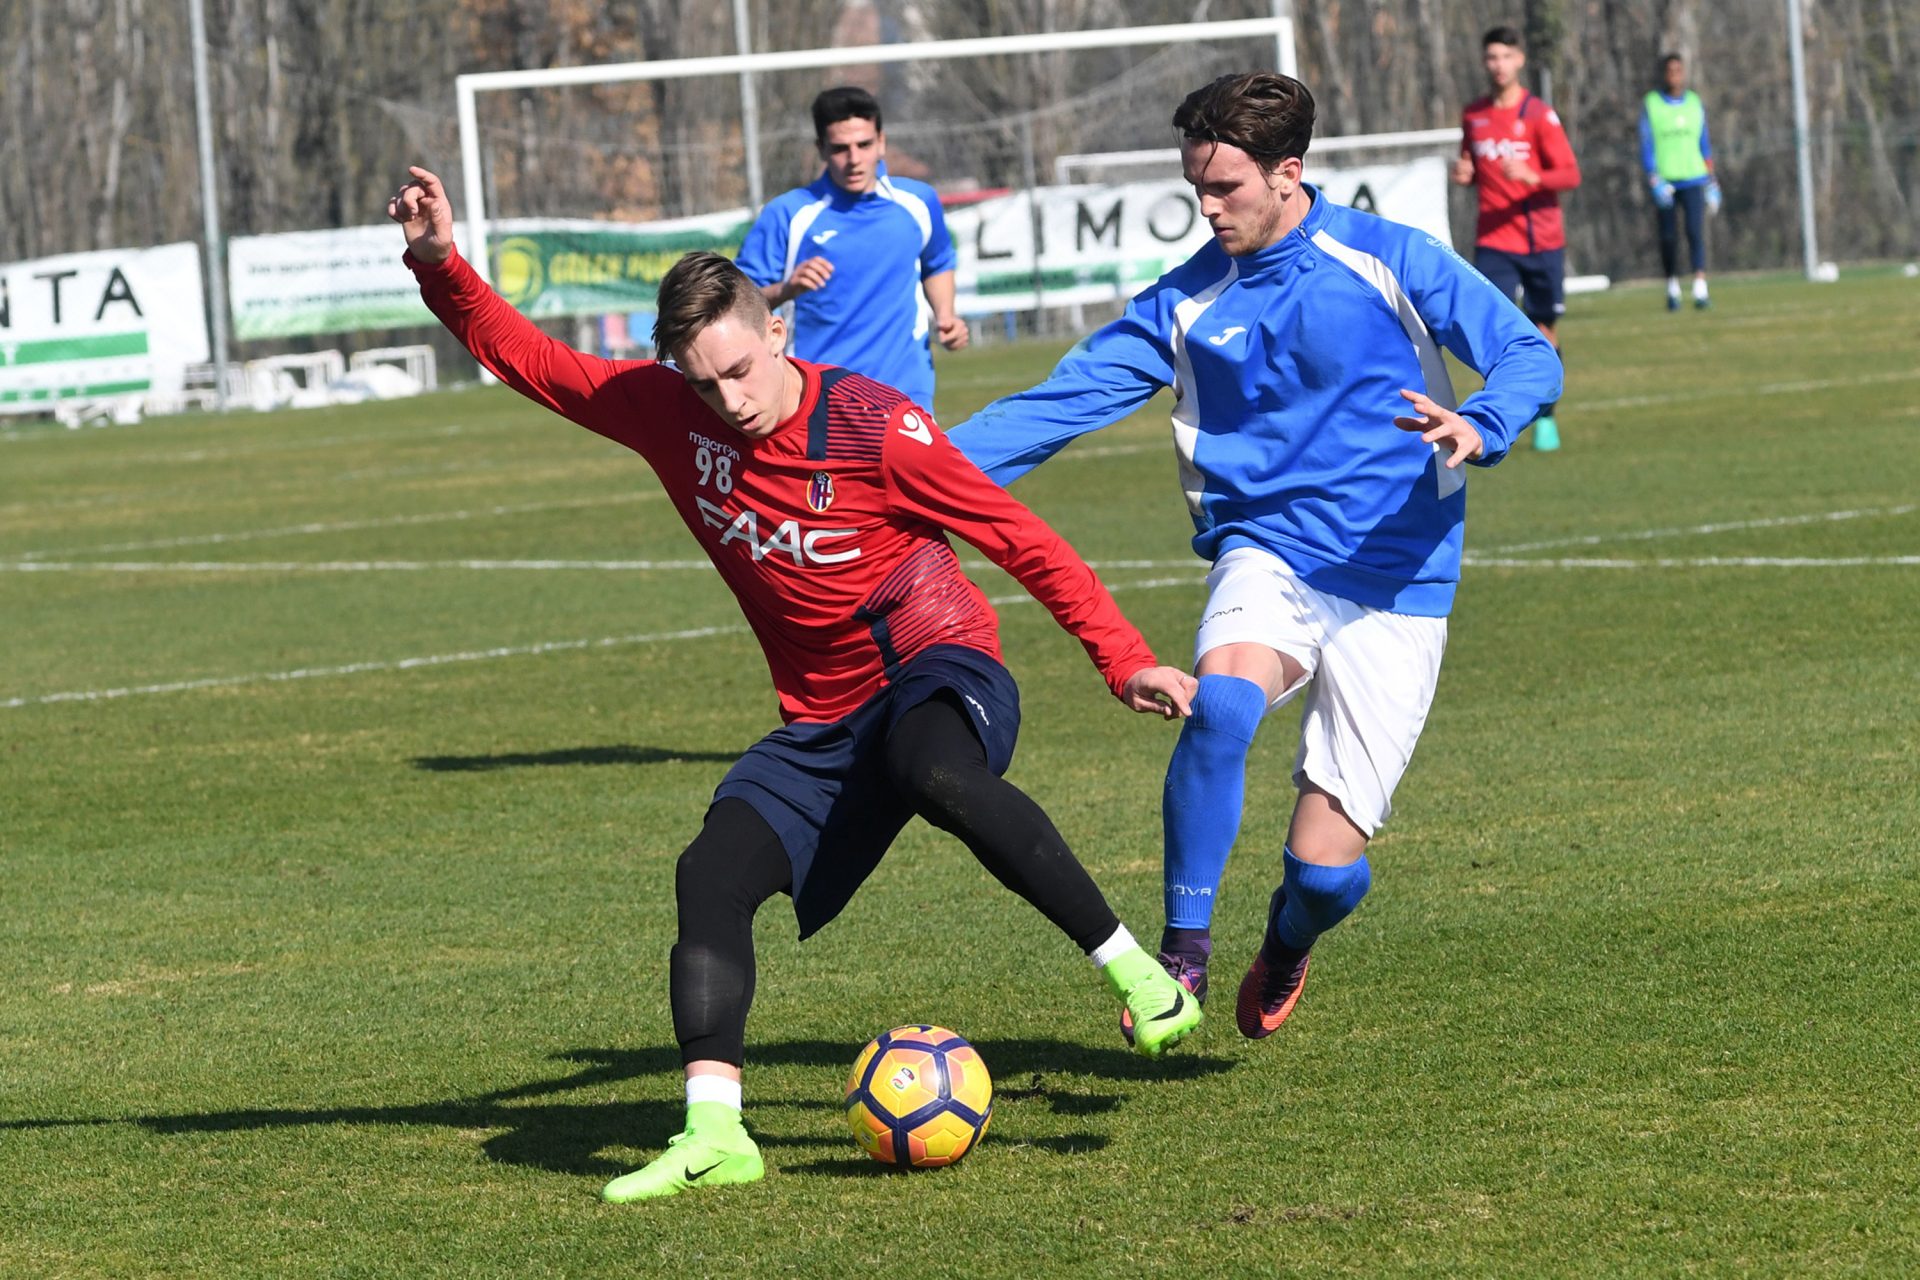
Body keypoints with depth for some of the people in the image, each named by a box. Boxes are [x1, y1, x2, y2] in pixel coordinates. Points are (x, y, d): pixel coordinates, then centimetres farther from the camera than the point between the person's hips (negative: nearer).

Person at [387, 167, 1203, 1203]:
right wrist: (440, 263, -9)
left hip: (937, 664, -5)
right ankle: (713, 1135, -19)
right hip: (821, 721, 6)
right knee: (711, 874, -16)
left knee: (941, 778, -39)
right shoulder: (666, 415, -3)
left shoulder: (872, 429, -17)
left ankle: (1132, 968, -28)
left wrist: (1122, 658, -19)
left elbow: (1019, 538, -13)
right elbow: (521, 356, 7)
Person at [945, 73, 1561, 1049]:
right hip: (1266, 555, 2)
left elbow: (1529, 356, -3)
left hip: (1396, 577, -2)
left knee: (1326, 868, -8)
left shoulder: (1387, 260, -3)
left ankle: (1285, 946, 31)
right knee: (1221, 703, -35)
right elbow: (1064, 399, 4)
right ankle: (1183, 951, -20)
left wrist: (1477, 430, -25)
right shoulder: (1187, 302, 6)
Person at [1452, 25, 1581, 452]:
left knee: (1545, 329, 5)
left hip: (1542, 239, -2)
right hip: (1493, 241, 2)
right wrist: (1465, 174, -2)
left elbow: (1571, 174, -9)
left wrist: (1531, 176, -27)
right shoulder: (1473, 115, 8)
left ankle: (1544, 417, 20)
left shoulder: (1539, 115, -5)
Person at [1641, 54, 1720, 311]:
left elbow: (1705, 145, 15)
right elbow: (1647, 147, -1)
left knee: (1696, 232, -13)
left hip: (1693, 178, 1)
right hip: (1665, 182, -1)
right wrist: (1655, 181, -12)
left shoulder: (1696, 104, 10)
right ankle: (1672, 288, 20)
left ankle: (1700, 290, -21)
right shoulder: (1651, 105, 2)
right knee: (1669, 237, 3)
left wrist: (1712, 182, 12)